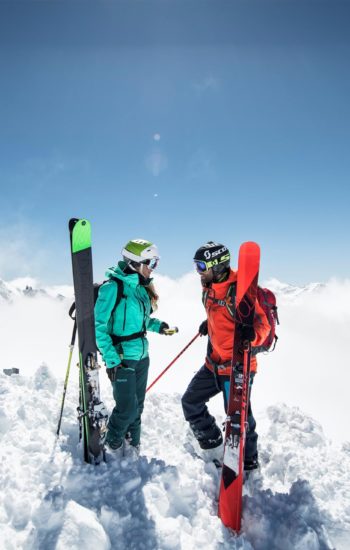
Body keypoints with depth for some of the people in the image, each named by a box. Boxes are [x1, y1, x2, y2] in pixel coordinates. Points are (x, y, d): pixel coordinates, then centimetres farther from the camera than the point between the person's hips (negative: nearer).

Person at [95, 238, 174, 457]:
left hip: (142, 356, 7)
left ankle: (133, 446, 35)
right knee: (127, 407, 0)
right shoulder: (112, 287, -15)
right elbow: (99, 326, -15)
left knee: (138, 405, 15)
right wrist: (111, 359, -18)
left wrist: (156, 325, 0)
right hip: (122, 358, -7)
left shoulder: (141, 287, 7)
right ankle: (114, 443, 28)